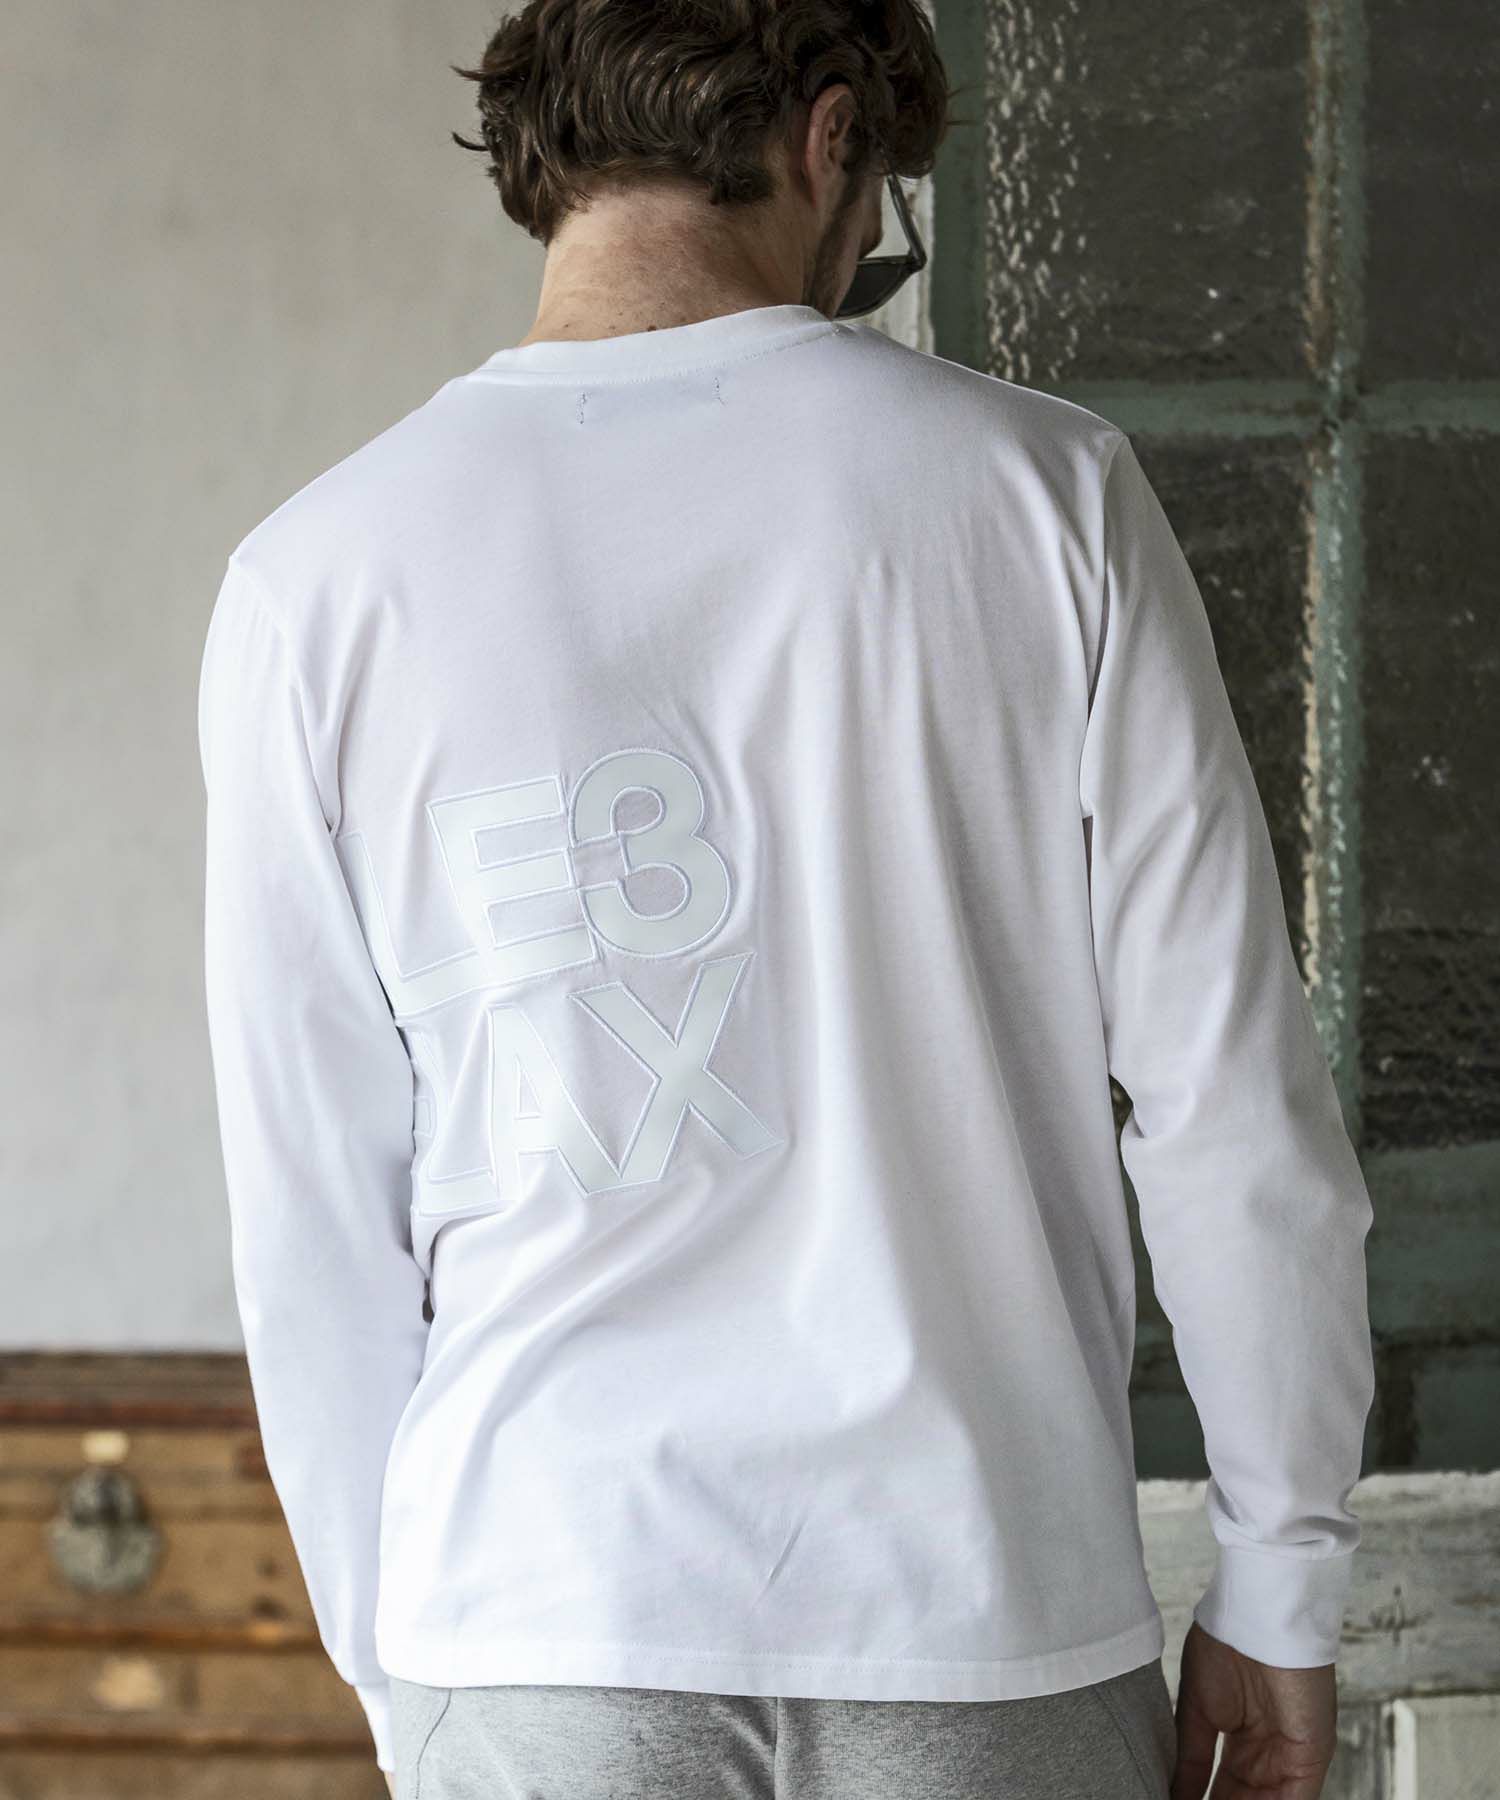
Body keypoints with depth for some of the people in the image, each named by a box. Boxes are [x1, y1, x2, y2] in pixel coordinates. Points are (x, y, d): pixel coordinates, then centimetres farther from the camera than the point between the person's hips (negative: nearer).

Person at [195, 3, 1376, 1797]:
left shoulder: (314, 583, -1)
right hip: (989, 1606, 0)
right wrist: (1280, 1583, 8)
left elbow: (316, 1212, 2)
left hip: (538, 1634, 1)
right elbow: (1227, 1090, -2)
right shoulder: (1041, 487, -3)